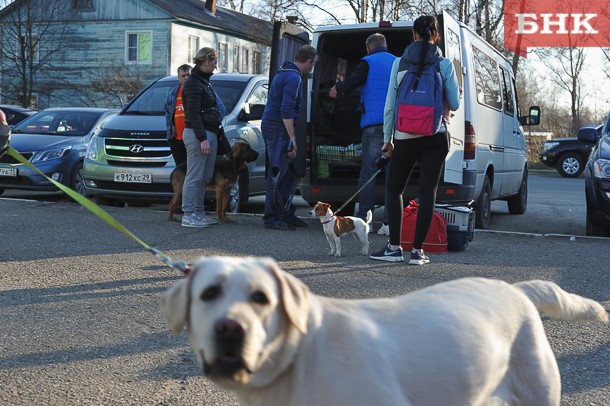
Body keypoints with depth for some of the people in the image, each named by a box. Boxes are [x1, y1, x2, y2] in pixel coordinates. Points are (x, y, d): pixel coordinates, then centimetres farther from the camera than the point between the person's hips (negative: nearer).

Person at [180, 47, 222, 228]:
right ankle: (188, 216, -5)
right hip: (197, 133, -10)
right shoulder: (193, 83, -12)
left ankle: (199, 213, 20)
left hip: (210, 133, 10)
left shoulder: (203, 81, 18)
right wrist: (202, 138, -23)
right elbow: (193, 114, -19)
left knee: (205, 177, 13)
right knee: (194, 176, -8)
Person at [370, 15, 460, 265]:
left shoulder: (400, 63, 2)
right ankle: (418, 250, -1)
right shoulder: (445, 64, -1)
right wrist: (457, 93, 24)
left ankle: (394, 247, 6)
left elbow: (390, 105, 1)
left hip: (406, 138, 0)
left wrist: (387, 139, 9)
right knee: (427, 192, 2)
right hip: (436, 137, 0)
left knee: (394, 189, 12)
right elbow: (454, 104, 1)